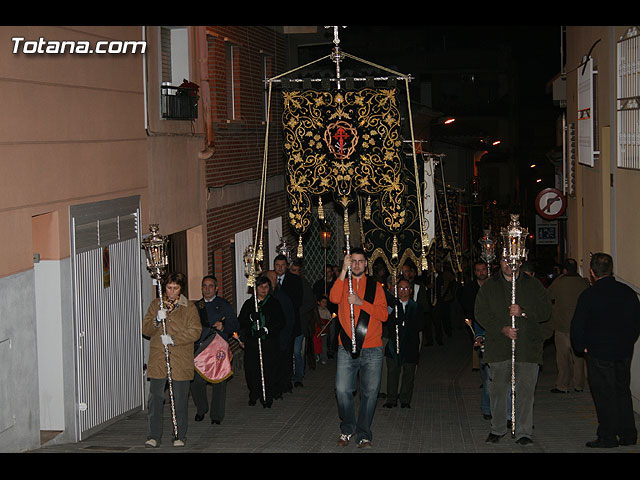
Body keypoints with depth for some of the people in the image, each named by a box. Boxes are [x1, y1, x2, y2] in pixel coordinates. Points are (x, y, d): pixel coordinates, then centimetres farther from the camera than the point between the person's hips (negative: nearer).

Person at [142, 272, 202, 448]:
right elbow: (146, 329, 5)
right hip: (158, 359, 1)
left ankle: (180, 436, 12)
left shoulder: (189, 308, 5)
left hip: (181, 360, -1)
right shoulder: (155, 305, 11)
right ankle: (153, 435, 2)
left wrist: (174, 339, -15)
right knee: (155, 398, -3)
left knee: (180, 399, 3)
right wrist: (157, 321, -15)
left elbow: (195, 331, -4)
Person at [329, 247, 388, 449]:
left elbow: (383, 314, -1)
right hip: (347, 349, 0)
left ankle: (363, 434, 12)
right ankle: (347, 429, 14)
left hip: (372, 349, 0)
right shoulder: (343, 283, 10)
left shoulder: (375, 286, 11)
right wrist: (344, 271, -17)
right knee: (342, 390, -7)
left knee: (370, 392, 0)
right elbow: (334, 298, -13)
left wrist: (361, 302, -12)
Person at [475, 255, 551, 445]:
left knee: (525, 390, -4)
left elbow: (546, 311, 4)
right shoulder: (489, 286, 8)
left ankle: (523, 432, 2)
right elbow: (481, 313, 2)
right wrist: (502, 329, -11)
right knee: (498, 388, 5)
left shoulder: (533, 285, 8)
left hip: (528, 346, -1)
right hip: (499, 346, 1)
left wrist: (523, 312, -12)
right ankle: (497, 429, 19)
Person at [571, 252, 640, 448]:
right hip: (624, 352, 5)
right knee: (622, 391, 15)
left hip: (599, 352, -5)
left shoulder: (588, 296, -13)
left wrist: (582, 347, 5)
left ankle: (608, 437, 5)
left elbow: (577, 327, -10)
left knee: (604, 395, 1)